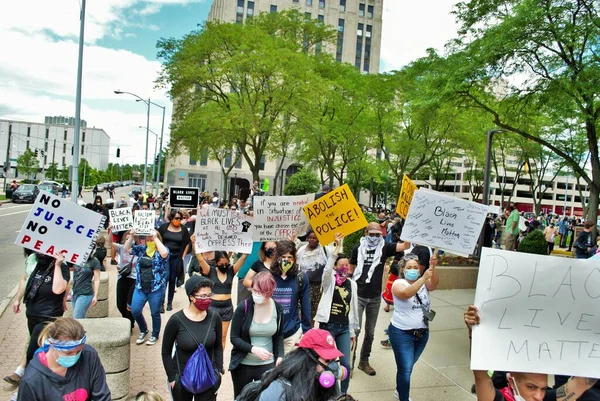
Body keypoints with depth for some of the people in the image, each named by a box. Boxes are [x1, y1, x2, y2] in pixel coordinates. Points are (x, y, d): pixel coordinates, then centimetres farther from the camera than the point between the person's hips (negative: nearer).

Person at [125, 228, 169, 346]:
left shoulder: (161, 250, -7)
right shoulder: (142, 249, 8)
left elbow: (164, 254, -30)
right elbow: (127, 249, 9)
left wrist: (155, 238, -25)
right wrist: (131, 236, -6)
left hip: (156, 288, -5)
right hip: (140, 287, 5)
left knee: (155, 313, 8)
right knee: (135, 311, 4)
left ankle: (155, 335, 28)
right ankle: (143, 330, 30)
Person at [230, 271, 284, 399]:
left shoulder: (278, 309, -5)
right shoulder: (243, 307, -15)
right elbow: (234, 338, -11)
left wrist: (280, 355, -5)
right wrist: (253, 349, -25)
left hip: (267, 364, 1)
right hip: (243, 365, -1)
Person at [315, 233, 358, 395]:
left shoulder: (352, 284, 7)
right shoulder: (330, 280, -4)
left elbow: (354, 308, 12)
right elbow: (327, 269, -28)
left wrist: (353, 331, 13)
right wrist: (338, 246, -35)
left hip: (344, 328, 4)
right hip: (328, 326, -4)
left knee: (346, 364, 6)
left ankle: (343, 394, 26)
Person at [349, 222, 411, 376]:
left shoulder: (384, 248, -3)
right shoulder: (358, 248, -5)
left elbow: (405, 246, -17)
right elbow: (350, 269, 4)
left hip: (375, 298, 3)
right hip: (358, 296, -2)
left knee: (370, 332, 14)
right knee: (355, 329, -7)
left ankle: (364, 361, 31)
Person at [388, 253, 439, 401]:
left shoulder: (424, 283, 1)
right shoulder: (398, 283, -13)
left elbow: (434, 284, -21)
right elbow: (407, 293, -34)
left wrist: (433, 267, -38)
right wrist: (423, 278, -43)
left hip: (422, 332, 5)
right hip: (402, 333, -5)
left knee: (408, 366, 21)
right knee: (405, 369, -5)